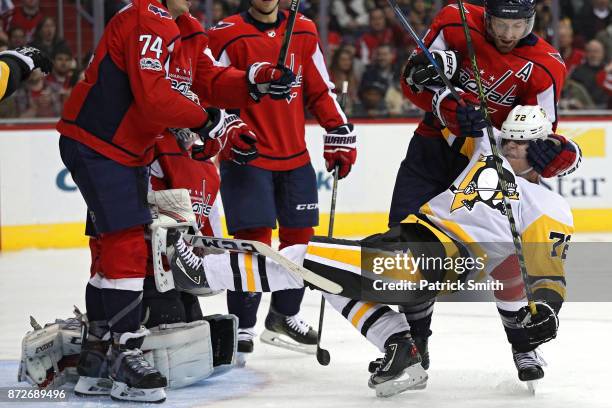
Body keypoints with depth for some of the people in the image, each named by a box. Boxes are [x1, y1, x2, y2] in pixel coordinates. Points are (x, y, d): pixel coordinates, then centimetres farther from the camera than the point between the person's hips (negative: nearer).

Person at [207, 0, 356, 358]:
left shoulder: (304, 32, 7)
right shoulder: (228, 36, -8)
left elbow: (320, 89, 13)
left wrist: (340, 133, 7)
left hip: (294, 156, 5)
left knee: (300, 235, 10)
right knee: (254, 238, -11)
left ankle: (284, 316, 27)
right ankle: (242, 326, -2)